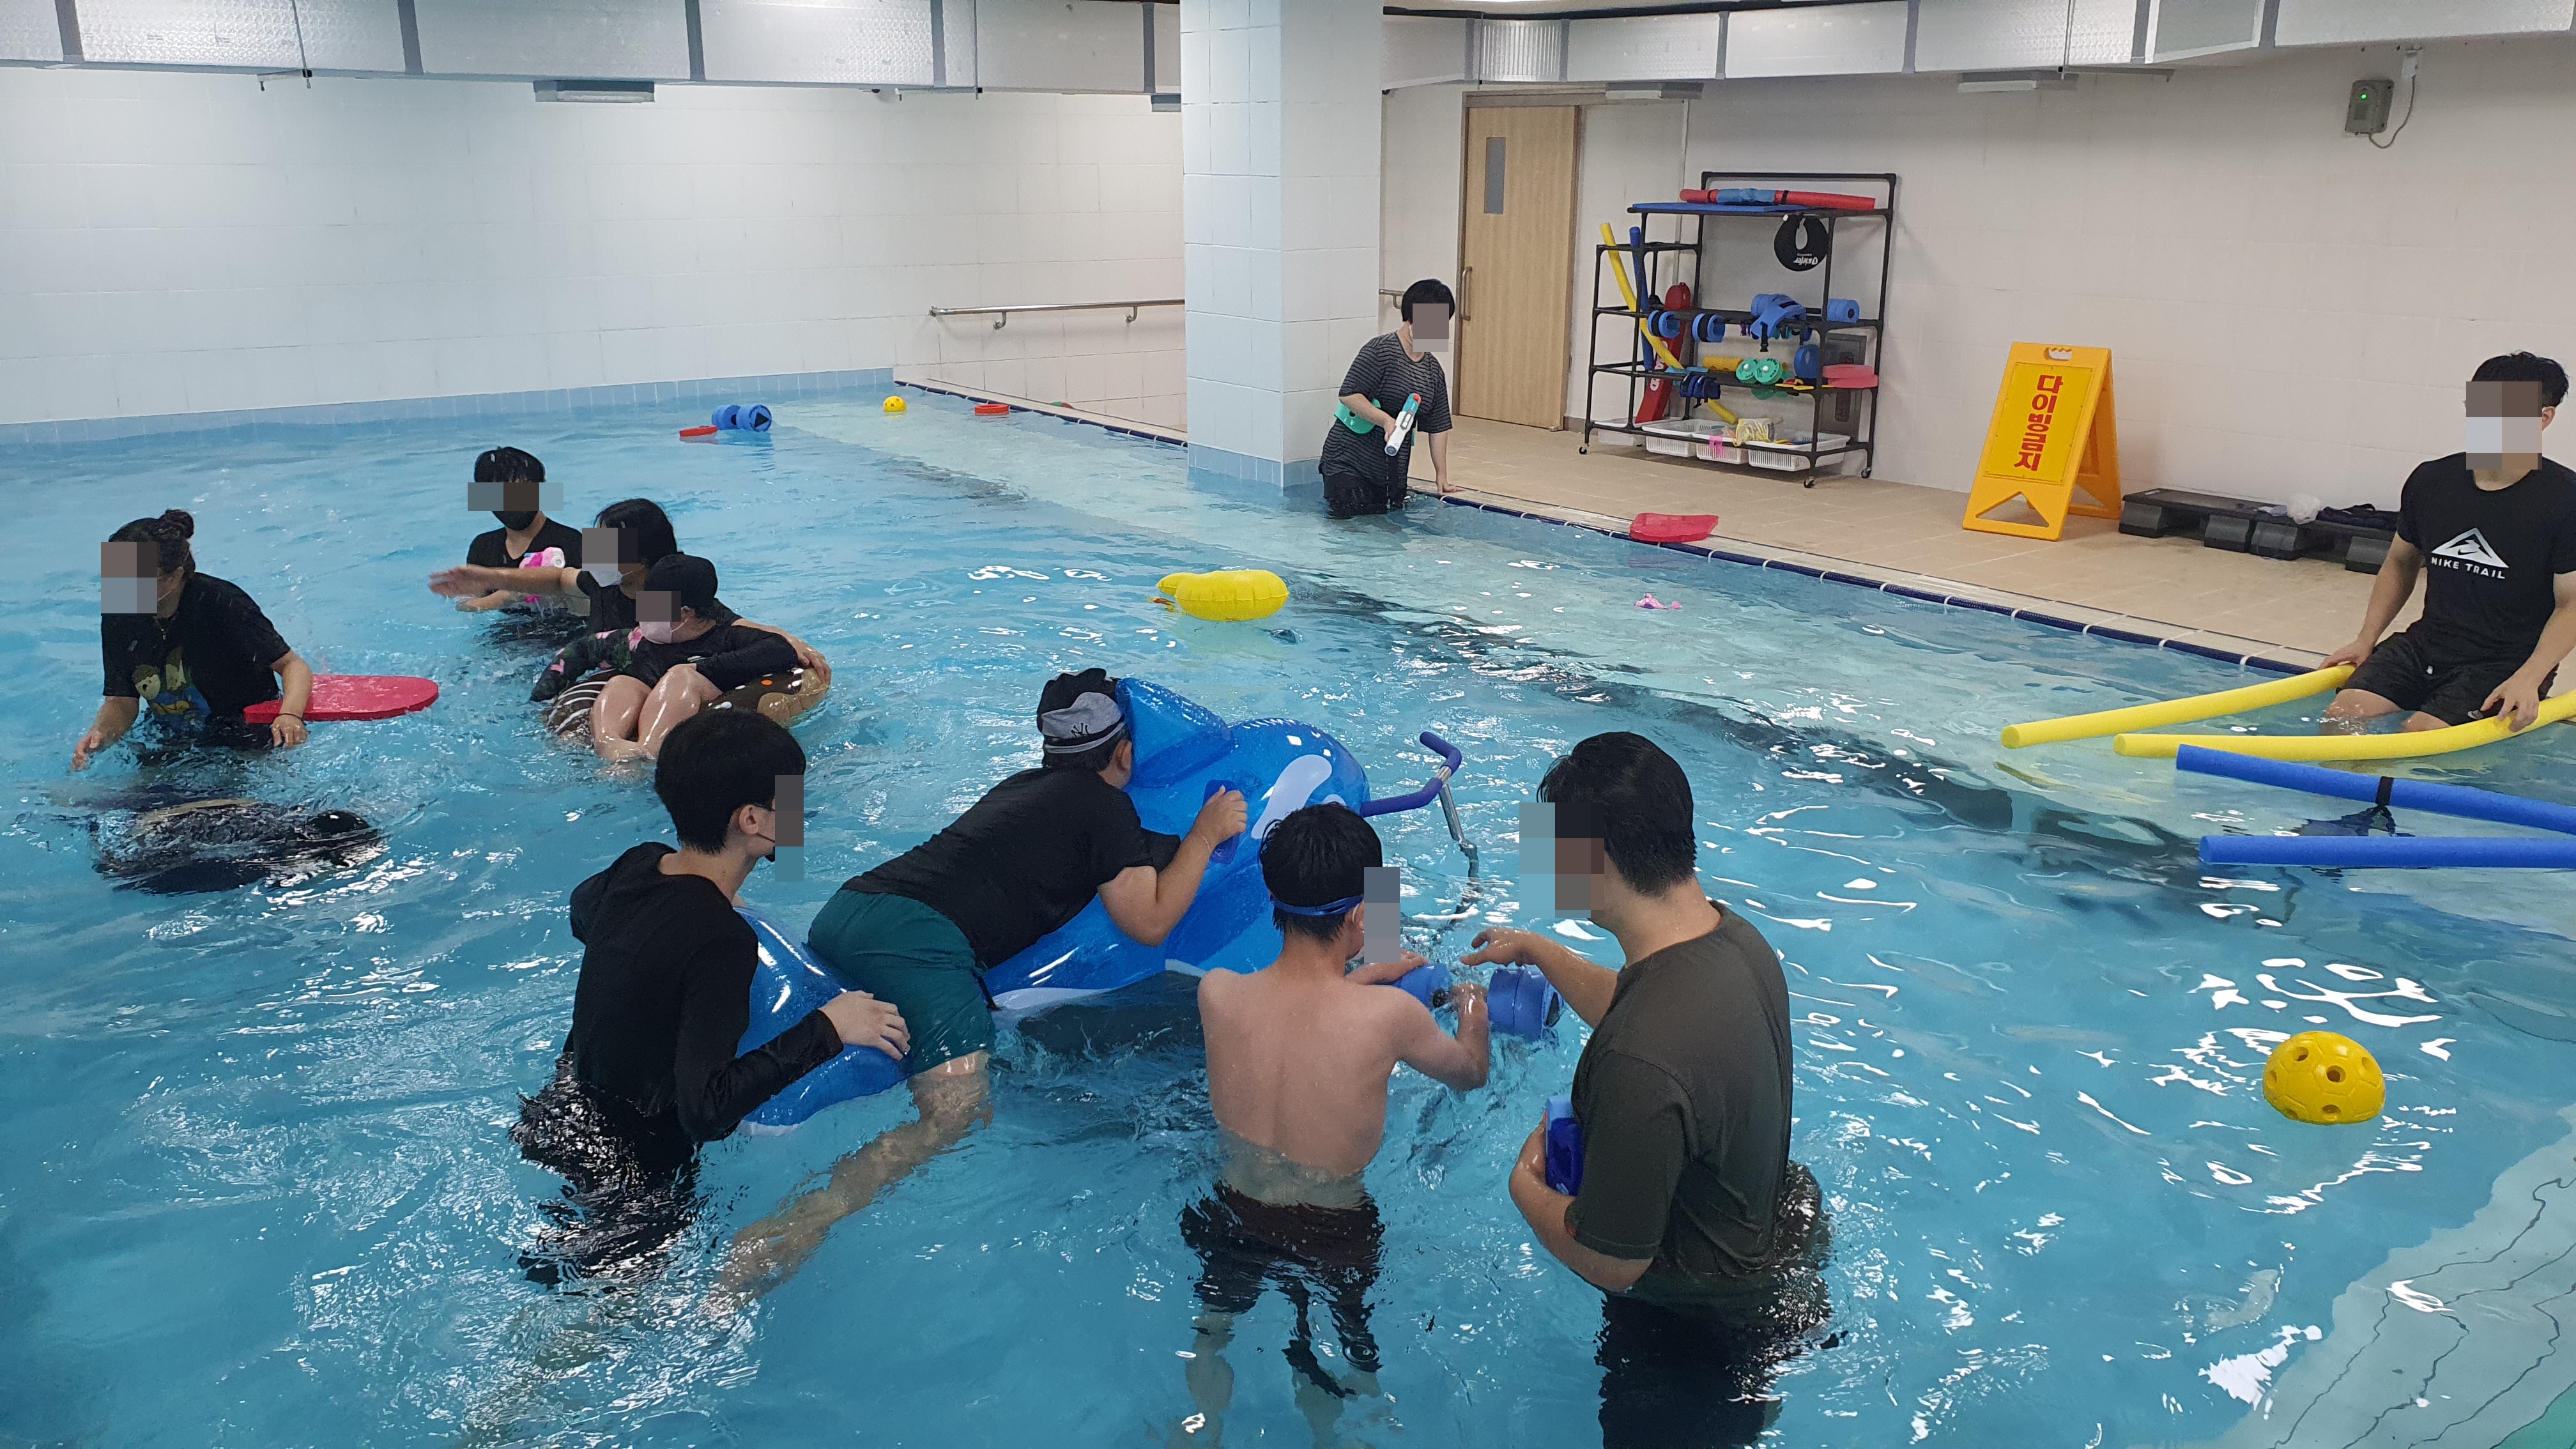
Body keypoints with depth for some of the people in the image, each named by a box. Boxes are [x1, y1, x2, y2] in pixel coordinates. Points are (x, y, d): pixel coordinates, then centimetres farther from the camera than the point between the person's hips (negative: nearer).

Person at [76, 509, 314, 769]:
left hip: (250, 744, -5)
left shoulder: (221, 603, -22)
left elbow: (294, 665, -20)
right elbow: (122, 702, 1)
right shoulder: (116, 619, -6)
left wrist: (290, 714, -40)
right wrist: (100, 734, -22)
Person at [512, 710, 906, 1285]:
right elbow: (706, 1110, -35)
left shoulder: (637, 867, -5)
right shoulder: (721, 942, -30)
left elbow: (581, 913, 21)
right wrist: (827, 1029, -30)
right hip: (617, 1188, -8)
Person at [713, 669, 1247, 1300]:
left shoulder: (1020, 786, 28)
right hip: (920, 940, -8)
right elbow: (1149, 921, 5)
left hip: (846, 906, 8)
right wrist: (1206, 832, 15)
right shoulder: (1105, 804, 7)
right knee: (958, 1113, -14)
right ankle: (802, 1223, -28)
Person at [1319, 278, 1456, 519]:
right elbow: (1348, 395, -19)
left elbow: (1438, 427, 13)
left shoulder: (1433, 370, 10)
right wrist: (1386, 420, -29)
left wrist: (1441, 476, 10)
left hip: (1392, 470, 6)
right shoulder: (1380, 350, -12)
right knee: (1344, 518, -10)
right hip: (1348, 461, -6)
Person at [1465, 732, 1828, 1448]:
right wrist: (1536, 949, 23)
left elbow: (1610, 1263, -30)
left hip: (1701, 1328, -7)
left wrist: (1525, 1185, -11)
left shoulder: (1640, 1065, -44)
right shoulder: (1735, 936, -15)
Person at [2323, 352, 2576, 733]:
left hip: (2505, 663, -4)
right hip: (2426, 645, 4)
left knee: (2421, 731, -27)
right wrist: (2366, 639, 8)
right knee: (2343, 713, -19)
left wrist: (2528, 680, -21)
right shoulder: (2431, 480, 6)